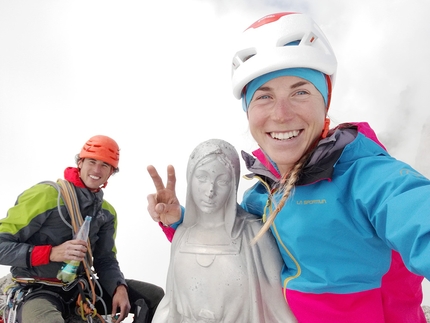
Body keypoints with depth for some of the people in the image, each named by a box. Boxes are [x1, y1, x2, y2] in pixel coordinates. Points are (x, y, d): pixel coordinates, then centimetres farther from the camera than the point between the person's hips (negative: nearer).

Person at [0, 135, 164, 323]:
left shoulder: (107, 212, 7)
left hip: (82, 287, 6)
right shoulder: (44, 194, -13)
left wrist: (119, 287, -11)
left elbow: (106, 259, 8)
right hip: (39, 291, -6)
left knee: (157, 297, 5)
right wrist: (51, 253, -26)